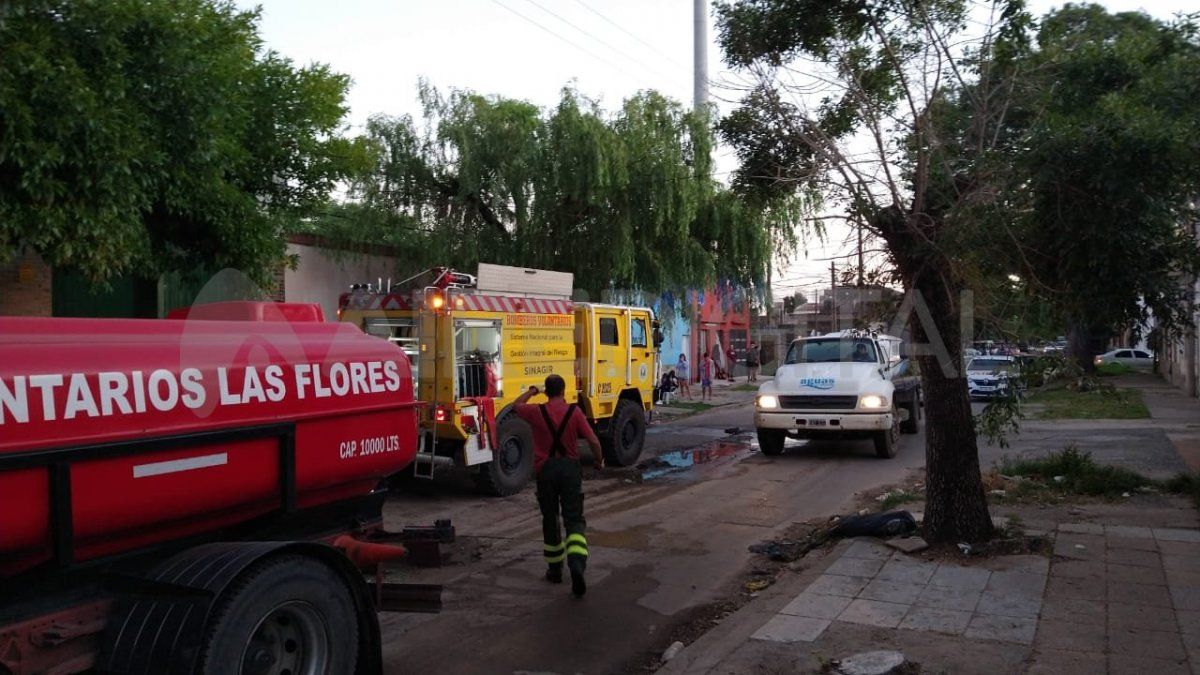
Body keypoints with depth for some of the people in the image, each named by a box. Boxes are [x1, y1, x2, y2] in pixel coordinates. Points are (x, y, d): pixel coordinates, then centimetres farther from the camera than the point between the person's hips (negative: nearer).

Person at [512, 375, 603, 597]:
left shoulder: (537, 412, -3)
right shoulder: (574, 412, -6)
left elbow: (516, 405, 18)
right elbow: (593, 441, -7)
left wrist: (531, 391, 33)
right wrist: (599, 461, 11)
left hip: (545, 470, 1)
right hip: (570, 468, -1)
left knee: (550, 520, 15)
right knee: (574, 520, 1)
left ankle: (555, 569, 26)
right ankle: (577, 565, -21)